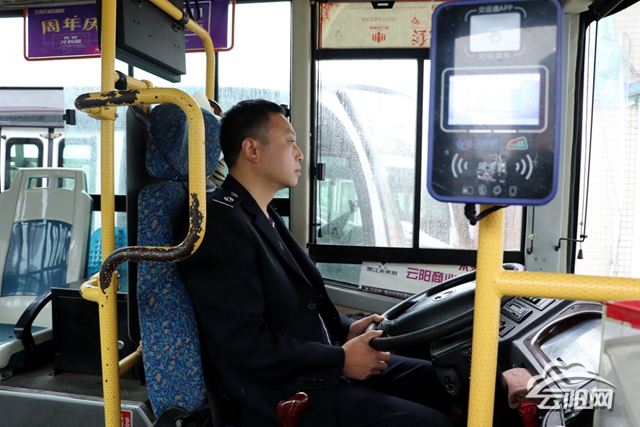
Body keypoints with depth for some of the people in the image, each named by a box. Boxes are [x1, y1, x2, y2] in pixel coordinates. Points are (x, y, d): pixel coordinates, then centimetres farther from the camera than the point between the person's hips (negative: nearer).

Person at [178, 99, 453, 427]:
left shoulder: (264, 216, 11)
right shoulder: (220, 220, -18)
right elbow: (244, 342, -23)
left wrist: (345, 330, 5)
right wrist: (341, 360, -16)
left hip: (318, 366, 9)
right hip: (282, 395, -9)